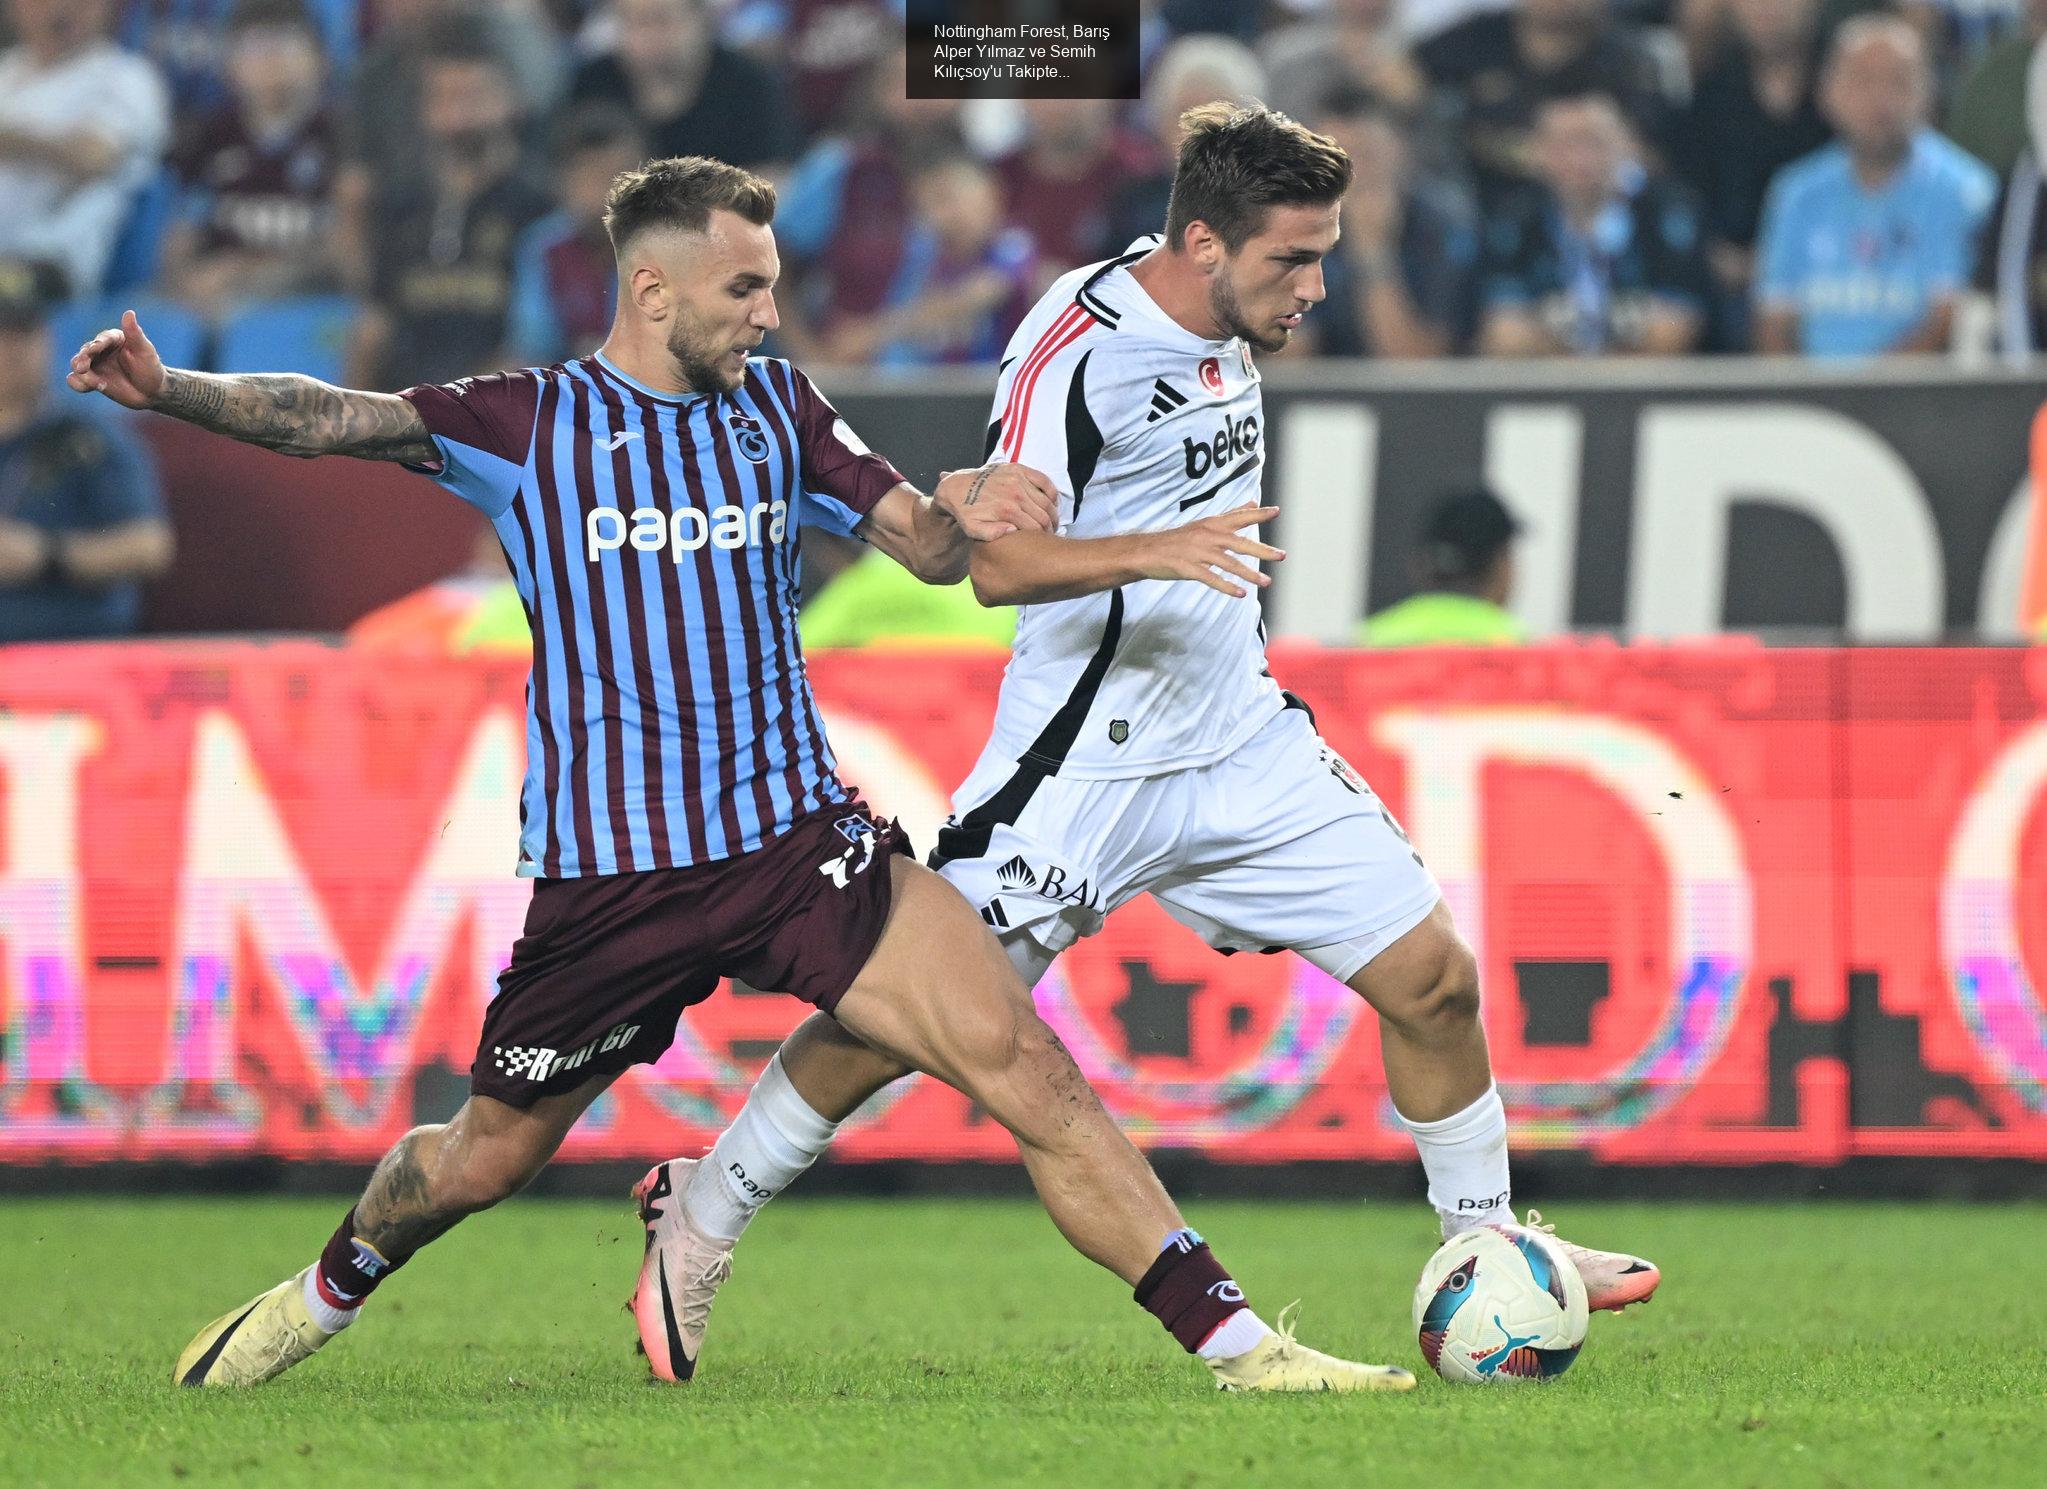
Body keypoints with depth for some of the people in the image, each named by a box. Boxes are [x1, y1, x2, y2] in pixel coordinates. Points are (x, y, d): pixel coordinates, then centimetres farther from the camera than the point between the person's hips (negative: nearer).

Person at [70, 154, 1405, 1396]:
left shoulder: (778, 404, 10)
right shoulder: (530, 424, -1)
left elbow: (928, 548, 8)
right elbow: (334, 420, -12)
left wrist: (958, 514, -16)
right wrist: (170, 391, -29)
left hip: (798, 835, 2)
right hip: (607, 870, -2)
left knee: (1019, 1059, -14)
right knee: (487, 1158, 10)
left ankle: (1236, 1343, -14)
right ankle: (329, 1292, 43)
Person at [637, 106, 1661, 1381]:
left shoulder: (1231, 331, 5)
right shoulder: (1081, 344, -19)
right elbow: (999, 560, -27)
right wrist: (1154, 553, -41)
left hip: (1239, 742, 7)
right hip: (1087, 762, -7)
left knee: (1433, 978, 0)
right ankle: (713, 1206, 19)